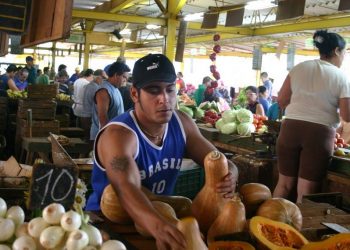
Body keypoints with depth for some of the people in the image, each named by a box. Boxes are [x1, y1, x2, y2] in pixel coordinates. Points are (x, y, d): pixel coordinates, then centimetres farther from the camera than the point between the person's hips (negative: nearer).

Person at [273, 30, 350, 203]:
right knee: (306, 191, 4)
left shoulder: (299, 68, 7)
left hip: (290, 128, 4)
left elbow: (281, 100, 9)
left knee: (284, 184, 16)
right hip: (320, 133, -3)